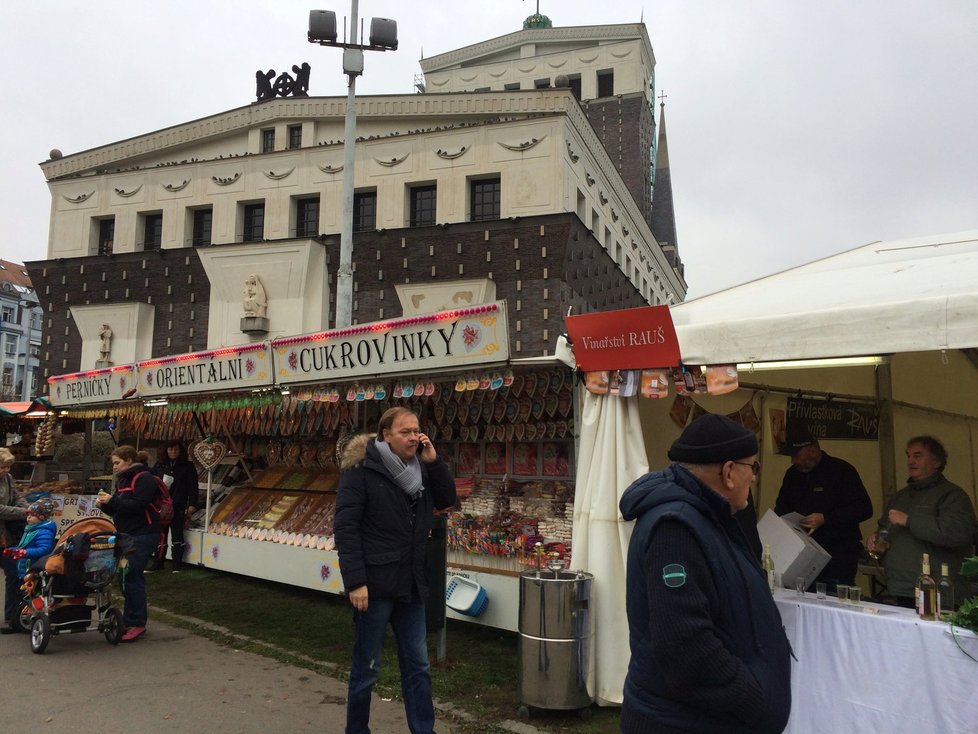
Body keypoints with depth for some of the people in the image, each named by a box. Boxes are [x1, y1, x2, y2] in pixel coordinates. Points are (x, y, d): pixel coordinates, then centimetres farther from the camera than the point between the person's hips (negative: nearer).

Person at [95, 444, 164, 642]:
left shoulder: (144, 478, -10)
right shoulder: (123, 480, 20)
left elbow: (138, 505, -22)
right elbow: (116, 510, 21)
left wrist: (112, 501, -18)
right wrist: (104, 504, 2)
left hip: (143, 535, -9)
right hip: (127, 535, 9)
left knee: (131, 577, -12)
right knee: (125, 577, 10)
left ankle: (136, 624, -5)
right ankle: (131, 619, 21)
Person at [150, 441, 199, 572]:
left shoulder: (188, 466, 2)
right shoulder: (159, 465, 10)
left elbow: (193, 487, -1)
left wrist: (192, 504, -8)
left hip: (178, 507, -3)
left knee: (177, 535, 3)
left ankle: (176, 564, 10)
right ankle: (158, 562, 17)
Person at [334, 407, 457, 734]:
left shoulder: (420, 467, 7)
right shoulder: (361, 469, -12)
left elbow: (447, 499, 9)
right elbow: (345, 527, -15)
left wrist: (434, 461, -5)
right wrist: (355, 581, -20)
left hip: (411, 583, 6)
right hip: (375, 584, -6)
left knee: (418, 666, 12)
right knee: (367, 668, 9)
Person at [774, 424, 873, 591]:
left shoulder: (841, 470, -5)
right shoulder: (792, 474, 13)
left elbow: (865, 509, -12)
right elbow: (782, 506, 26)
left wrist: (825, 519, -20)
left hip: (838, 557, -5)